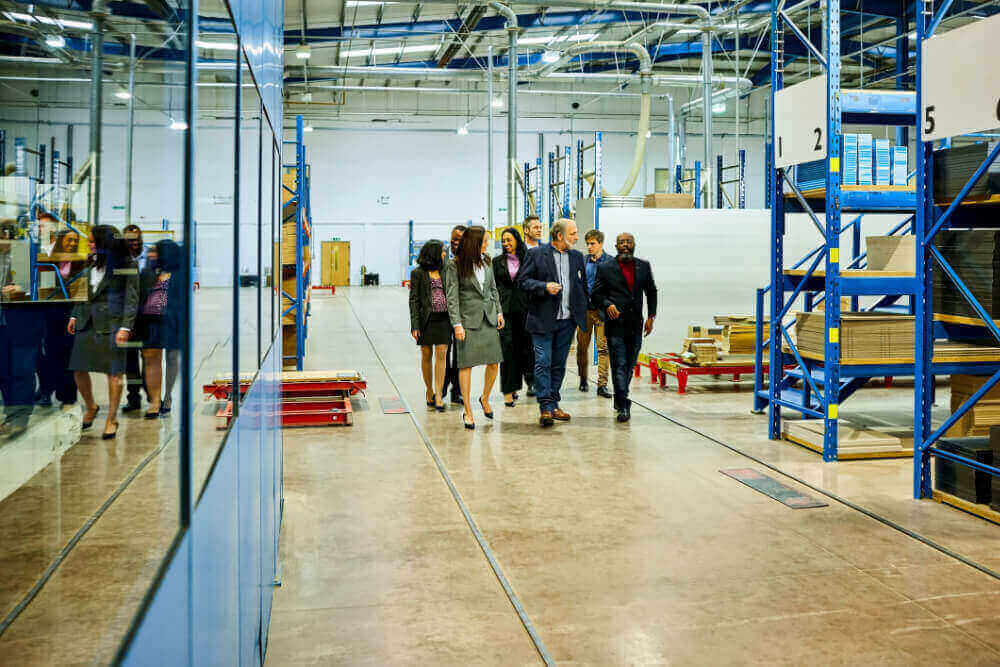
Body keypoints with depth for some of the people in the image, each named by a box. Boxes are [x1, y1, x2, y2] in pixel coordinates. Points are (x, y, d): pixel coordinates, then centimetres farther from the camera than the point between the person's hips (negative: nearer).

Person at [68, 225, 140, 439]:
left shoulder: (127, 265, -6)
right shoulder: (93, 261, 14)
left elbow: (132, 299, -9)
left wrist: (125, 327, -15)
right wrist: (75, 315, 17)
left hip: (111, 322, -6)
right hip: (87, 321, 6)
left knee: (113, 372, -1)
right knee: (78, 368, 7)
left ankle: (112, 419, 10)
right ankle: (90, 407, 31)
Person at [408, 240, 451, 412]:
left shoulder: (443, 272, 11)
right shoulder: (418, 273, -1)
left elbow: (449, 296, 14)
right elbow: (414, 300, -4)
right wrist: (415, 325, -10)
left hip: (443, 319, 3)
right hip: (426, 319, -3)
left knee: (441, 355, -5)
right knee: (426, 356, 7)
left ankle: (438, 396, -6)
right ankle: (429, 392, 21)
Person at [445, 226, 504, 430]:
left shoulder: (486, 262, 11)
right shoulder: (455, 266, -7)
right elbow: (452, 298, -8)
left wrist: (499, 312, 11)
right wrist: (457, 324, -14)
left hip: (489, 318, 5)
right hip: (468, 319, -5)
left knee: (494, 363, 4)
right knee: (466, 364, -3)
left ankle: (485, 398, 29)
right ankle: (467, 411, 5)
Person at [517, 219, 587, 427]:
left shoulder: (577, 256, 13)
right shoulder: (536, 254, -1)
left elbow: (583, 285, 19)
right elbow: (522, 280, -4)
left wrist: (582, 312, 11)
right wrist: (544, 287, -18)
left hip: (567, 320, 5)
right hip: (543, 319, -5)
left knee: (559, 364, 10)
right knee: (543, 363, -7)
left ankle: (553, 404, 18)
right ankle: (545, 407, -6)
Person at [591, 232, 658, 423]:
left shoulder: (644, 266, 9)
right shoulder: (605, 268, 0)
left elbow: (651, 292, 18)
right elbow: (596, 295, 3)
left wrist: (651, 316, 10)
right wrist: (607, 305, -16)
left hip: (636, 325, 4)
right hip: (615, 324, -3)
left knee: (629, 366, 11)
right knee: (619, 366, -8)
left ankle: (619, 399, 28)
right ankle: (623, 405, -6)